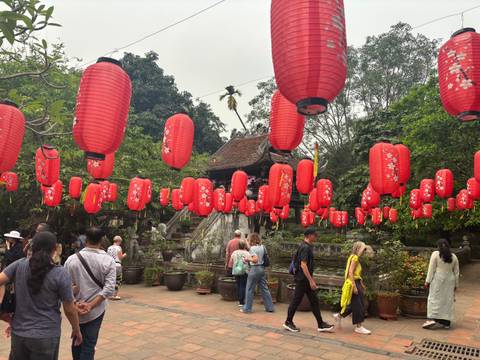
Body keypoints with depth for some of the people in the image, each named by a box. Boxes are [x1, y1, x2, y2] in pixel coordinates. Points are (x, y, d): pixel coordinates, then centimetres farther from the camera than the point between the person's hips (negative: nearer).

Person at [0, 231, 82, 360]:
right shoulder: (61, 274, -14)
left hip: (18, 332, 3)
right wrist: (76, 330, 7)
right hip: (46, 336, -3)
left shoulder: (19, 265, -6)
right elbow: (69, 309, -8)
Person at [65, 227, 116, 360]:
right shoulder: (108, 260, -10)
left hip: (75, 309, 2)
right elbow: (109, 288, -15)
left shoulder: (72, 259, -7)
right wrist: (90, 305, -14)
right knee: (89, 345, 7)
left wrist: (75, 304, -7)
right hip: (96, 310, -2)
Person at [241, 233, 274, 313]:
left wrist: (248, 259, -10)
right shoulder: (262, 247, 7)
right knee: (264, 289, 13)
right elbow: (265, 258, 10)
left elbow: (255, 259, -24)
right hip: (262, 268, 7)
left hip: (255, 269, -7)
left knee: (249, 289, 5)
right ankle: (270, 307, 16)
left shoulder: (252, 248, -14)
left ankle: (247, 308, 13)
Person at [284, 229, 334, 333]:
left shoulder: (308, 247, 13)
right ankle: (288, 322, 15)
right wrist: (311, 280, -24)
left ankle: (321, 324, 15)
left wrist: (311, 279, 23)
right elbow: (303, 265, -24)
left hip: (306, 279, 10)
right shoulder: (305, 247, -18)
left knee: (314, 301, 10)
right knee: (296, 301, 2)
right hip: (302, 279, -10)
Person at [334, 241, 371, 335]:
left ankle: (339, 316, 27)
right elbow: (350, 273, -21)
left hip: (357, 283, 10)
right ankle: (359, 327, 6)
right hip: (353, 283, -10)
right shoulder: (354, 258, -14)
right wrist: (354, 286, -23)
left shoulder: (356, 258, 15)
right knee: (357, 305, -3)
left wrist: (362, 285, 21)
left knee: (354, 305, 14)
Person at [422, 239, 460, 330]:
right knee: (448, 300, 8)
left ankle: (432, 319, -10)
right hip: (450, 280, 4)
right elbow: (456, 272, 10)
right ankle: (446, 322, 11)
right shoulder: (454, 257, 6)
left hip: (438, 279, -3)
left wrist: (428, 281, -3)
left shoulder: (435, 254, -5)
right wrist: (456, 284, 18)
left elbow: (431, 269, -8)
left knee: (435, 298, -1)